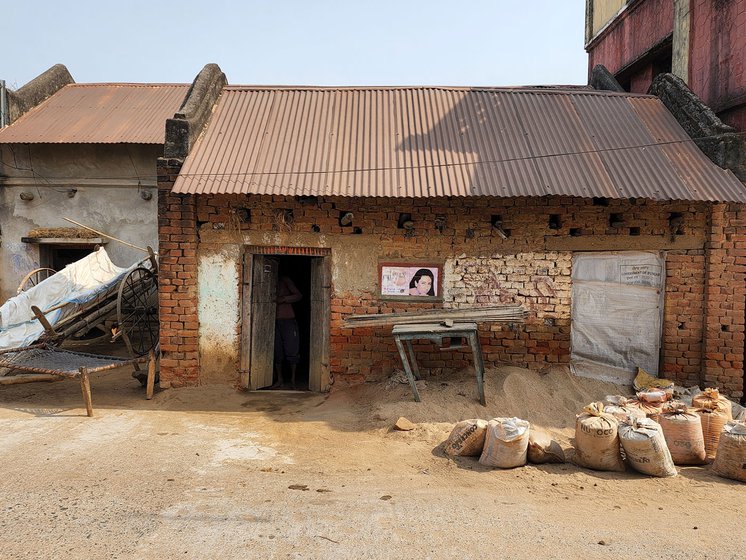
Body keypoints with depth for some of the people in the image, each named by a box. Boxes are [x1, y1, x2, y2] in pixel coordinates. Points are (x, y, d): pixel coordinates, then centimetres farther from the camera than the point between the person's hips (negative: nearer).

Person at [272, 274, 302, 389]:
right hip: (274, 322, 4)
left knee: (291, 351, -4)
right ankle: (279, 379, 14)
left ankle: (293, 379, 7)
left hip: (288, 320, -4)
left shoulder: (284, 280, 0)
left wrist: (284, 299, -18)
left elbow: (299, 295, -4)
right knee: (276, 352, 5)